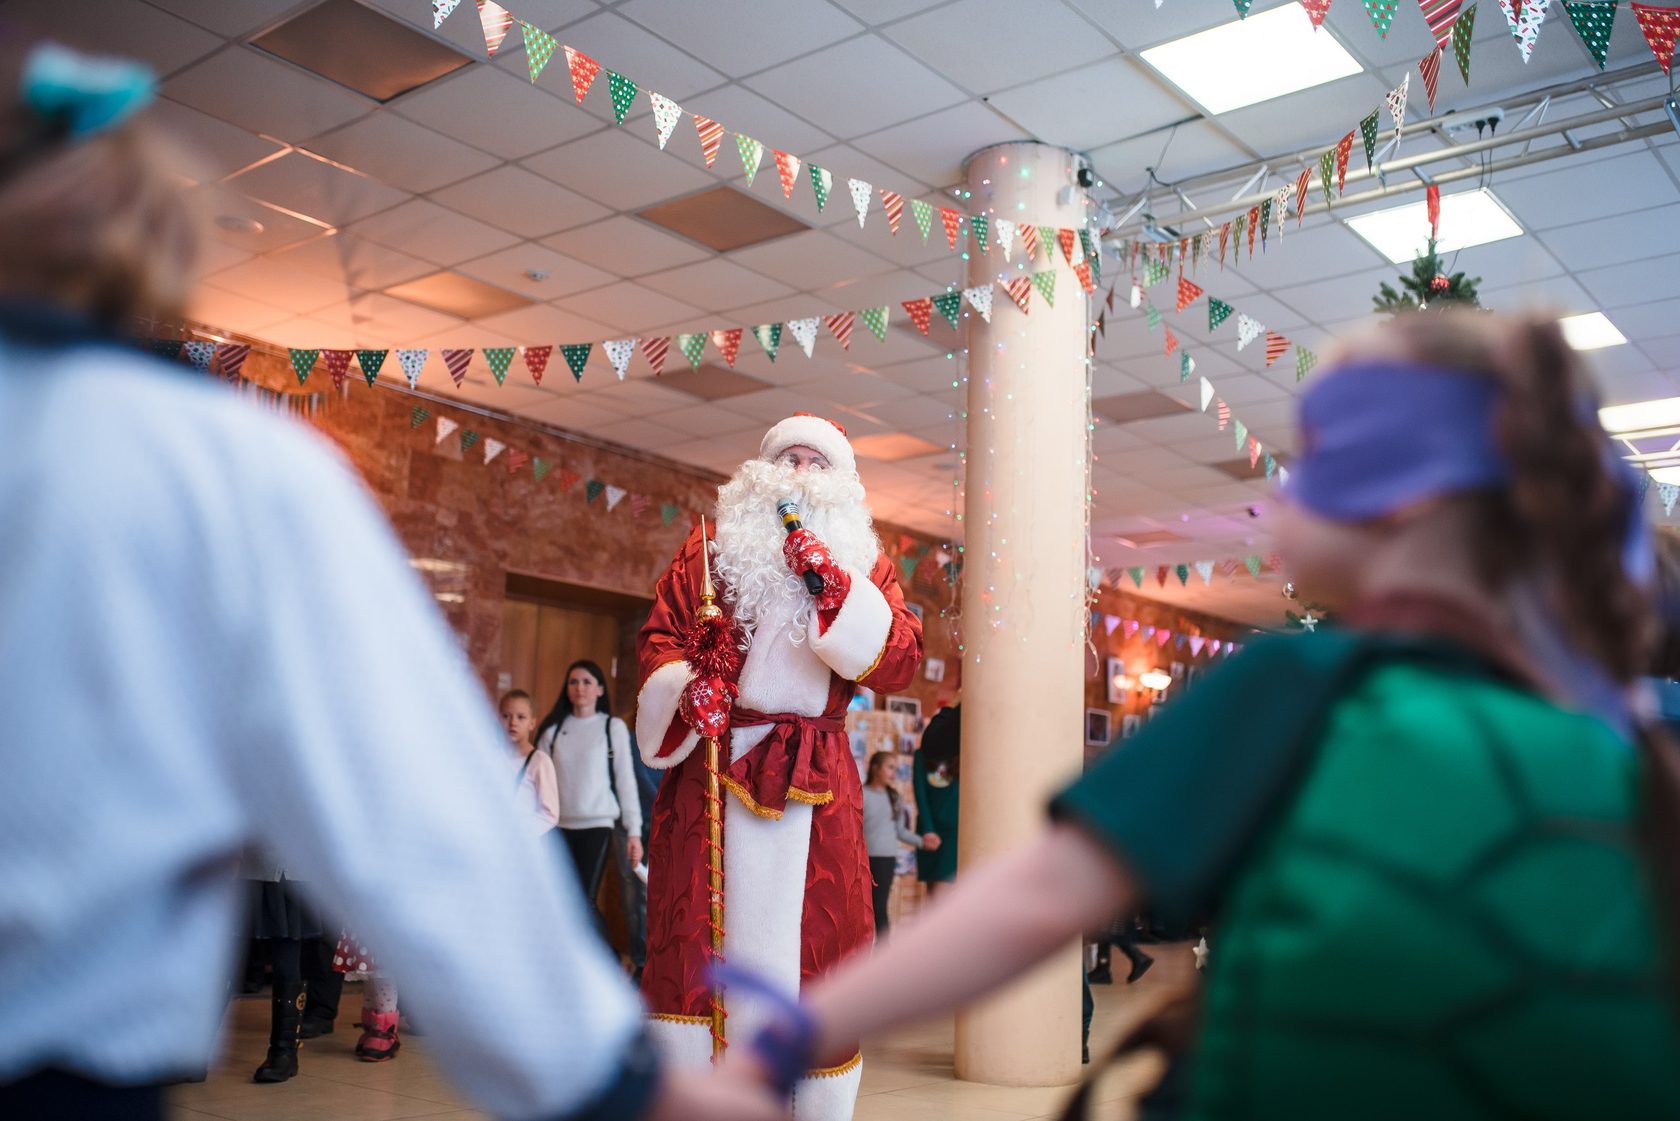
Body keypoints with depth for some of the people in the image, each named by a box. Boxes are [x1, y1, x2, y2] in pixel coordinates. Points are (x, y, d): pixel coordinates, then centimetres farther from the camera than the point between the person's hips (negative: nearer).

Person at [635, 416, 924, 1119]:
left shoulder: (865, 564, 12)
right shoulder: (710, 546, 12)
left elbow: (898, 664, -2)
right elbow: (659, 635, 7)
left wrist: (834, 584, -13)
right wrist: (686, 689, -14)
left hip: (812, 784, 0)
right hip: (706, 773, 0)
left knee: (815, 944, 1)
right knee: (690, 938, -1)